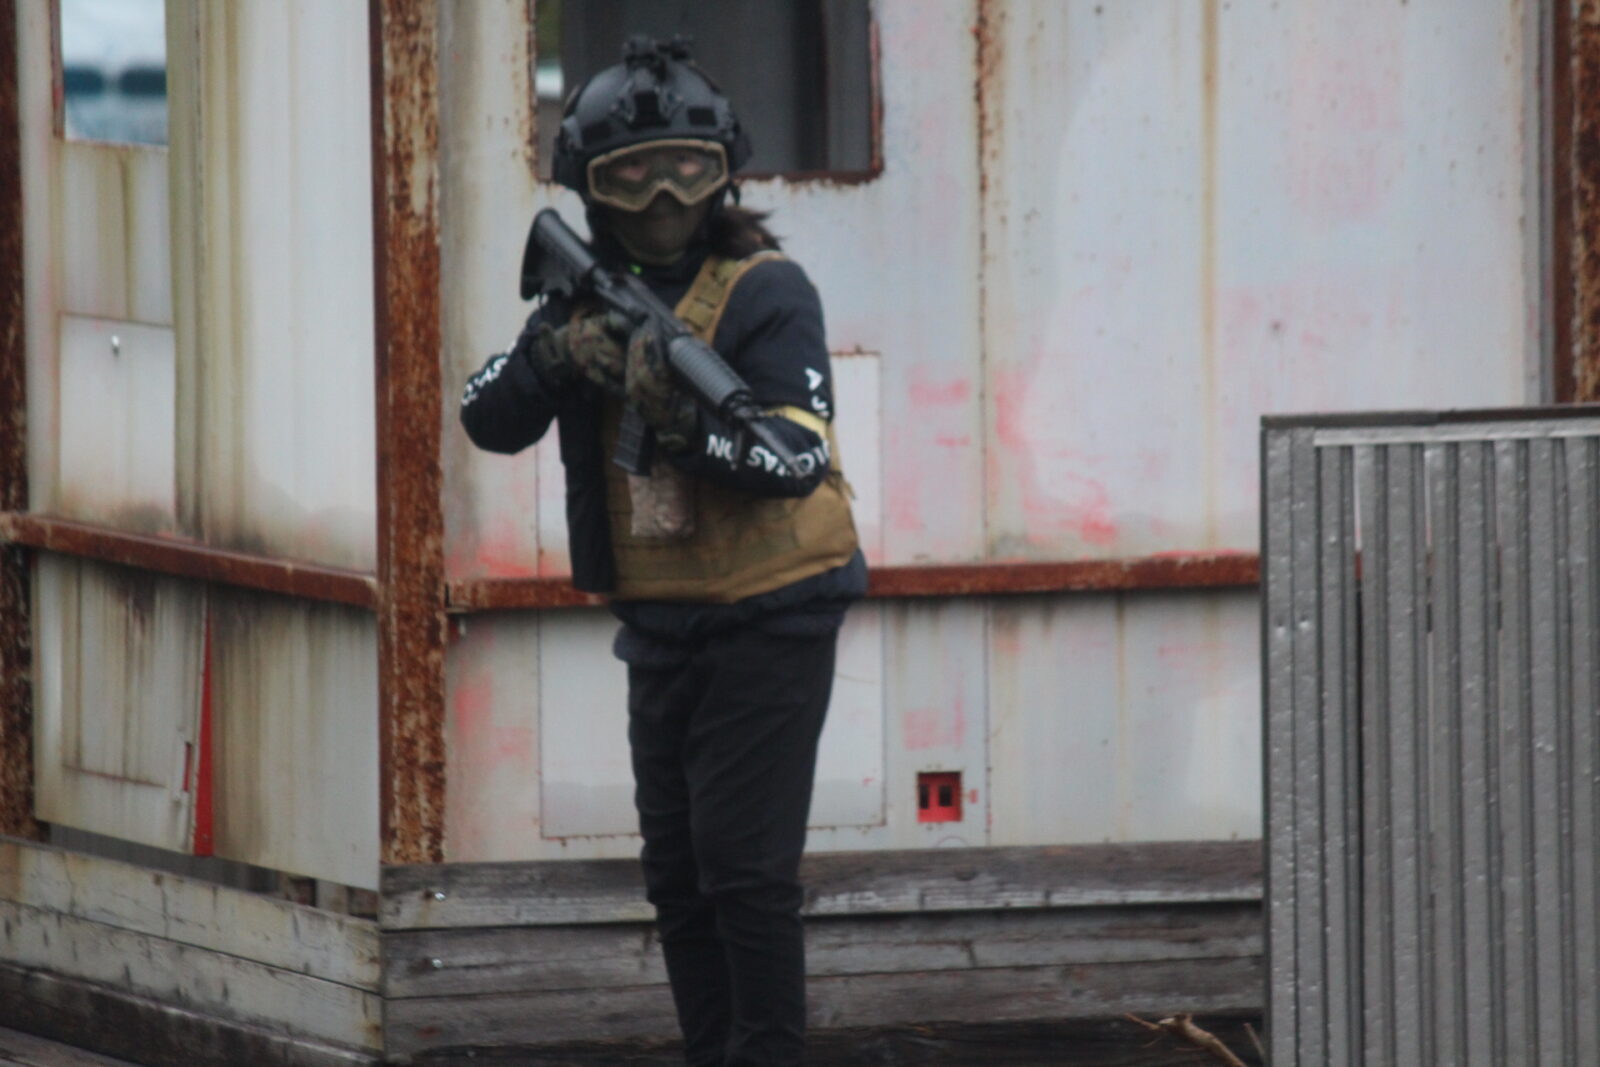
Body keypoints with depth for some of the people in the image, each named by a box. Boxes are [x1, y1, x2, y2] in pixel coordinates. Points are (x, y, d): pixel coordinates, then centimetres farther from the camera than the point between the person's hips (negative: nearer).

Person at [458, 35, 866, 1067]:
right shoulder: (591, 294, 7)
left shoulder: (766, 292, -12)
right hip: (661, 626, 7)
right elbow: (489, 419, 1)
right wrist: (556, 354, -18)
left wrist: (684, 420, -37)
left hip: (767, 623, -7)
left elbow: (798, 459, -23)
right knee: (677, 875, 11)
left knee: (745, 868, -11)